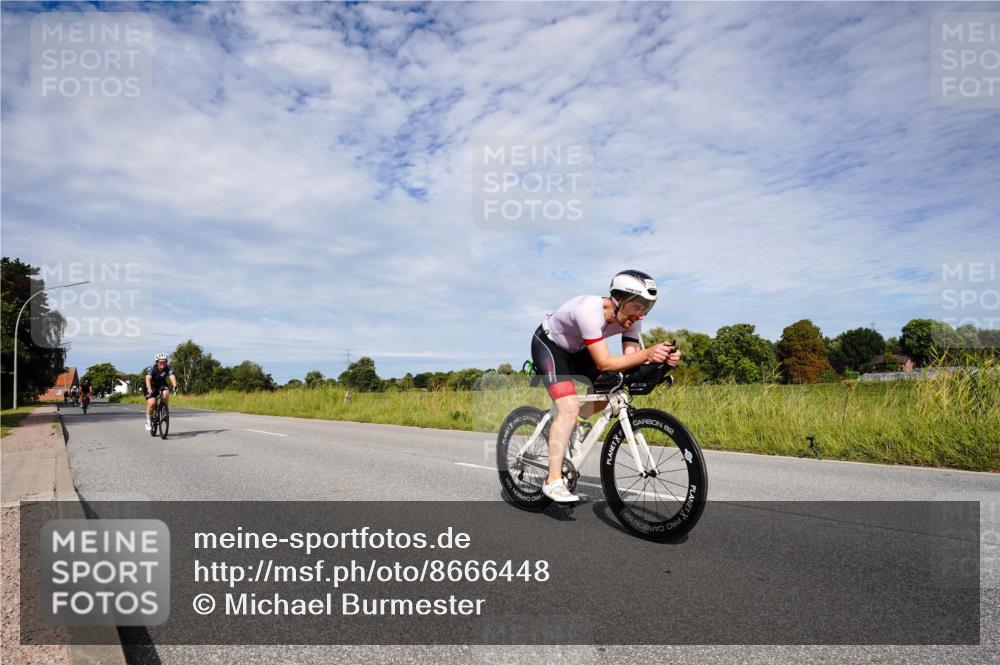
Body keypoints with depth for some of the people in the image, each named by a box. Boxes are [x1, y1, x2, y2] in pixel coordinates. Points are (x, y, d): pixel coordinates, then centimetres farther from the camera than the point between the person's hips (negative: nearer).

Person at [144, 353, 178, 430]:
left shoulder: (169, 368, -20)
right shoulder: (151, 368, -25)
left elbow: (172, 377, -35)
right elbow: (148, 379, -39)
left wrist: (175, 386, -55)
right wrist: (149, 389, -56)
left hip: (162, 384, 2)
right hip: (151, 386, -2)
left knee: (166, 393, -31)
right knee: (151, 403, -22)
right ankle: (148, 420, 2)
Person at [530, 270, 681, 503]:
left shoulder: (631, 318, -14)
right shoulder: (590, 310, -37)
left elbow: (631, 360, -19)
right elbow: (604, 363, -40)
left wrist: (662, 358, -37)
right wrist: (647, 354, -50)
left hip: (575, 350, 8)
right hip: (548, 345, -8)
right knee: (570, 407, -22)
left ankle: (561, 426, 20)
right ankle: (553, 482, -16)